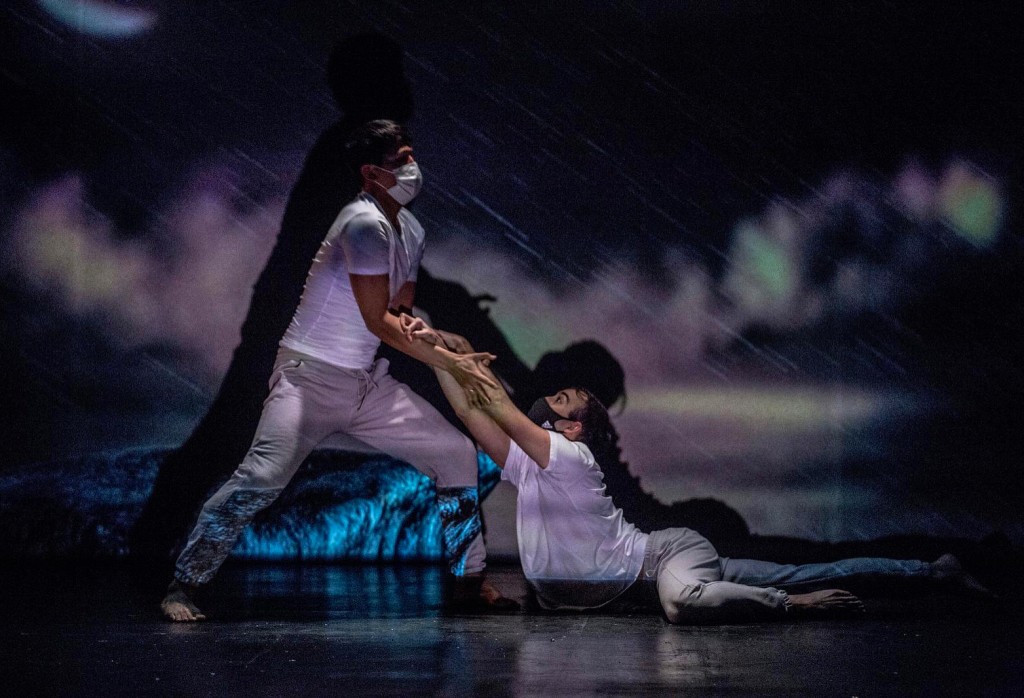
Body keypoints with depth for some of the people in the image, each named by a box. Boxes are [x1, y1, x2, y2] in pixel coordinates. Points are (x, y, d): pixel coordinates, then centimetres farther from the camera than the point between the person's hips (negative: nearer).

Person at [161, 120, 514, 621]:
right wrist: (447, 363, -13)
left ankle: (468, 579, 19)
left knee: (456, 453, 8)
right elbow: (378, 321, -19)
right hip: (311, 376, -9)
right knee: (261, 477, -24)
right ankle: (184, 585, -13)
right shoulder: (366, 224, -19)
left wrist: (448, 344, -2)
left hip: (368, 383, 9)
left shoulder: (410, 231, 11)